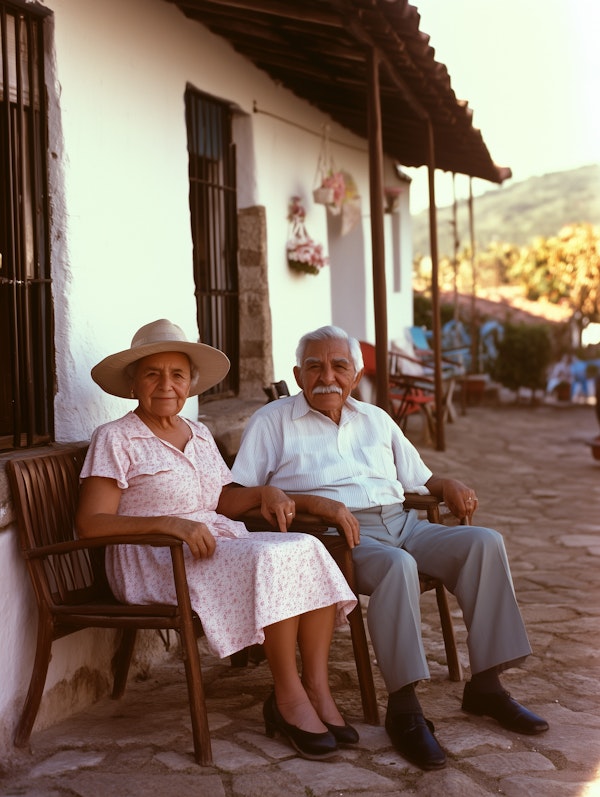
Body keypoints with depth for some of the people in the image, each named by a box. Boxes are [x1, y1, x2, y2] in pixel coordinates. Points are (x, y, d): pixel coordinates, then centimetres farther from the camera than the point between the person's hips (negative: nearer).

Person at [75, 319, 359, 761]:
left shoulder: (199, 434, 20)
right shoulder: (116, 439, -2)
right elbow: (91, 523, -12)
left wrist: (265, 492, -3)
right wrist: (170, 523, -23)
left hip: (223, 542, 7)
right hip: (156, 562, -7)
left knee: (309, 549, -21)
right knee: (270, 558, -31)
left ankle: (317, 689, -21)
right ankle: (288, 696, -21)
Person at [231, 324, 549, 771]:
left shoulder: (375, 419, 26)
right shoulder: (273, 422, 7)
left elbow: (419, 479, 29)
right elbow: (236, 496, -6)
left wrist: (448, 485, 4)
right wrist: (311, 502, -18)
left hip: (401, 523, 6)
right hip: (337, 535, -6)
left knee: (485, 542, -16)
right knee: (397, 565, -36)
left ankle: (485, 684, -11)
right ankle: (404, 707, -30)